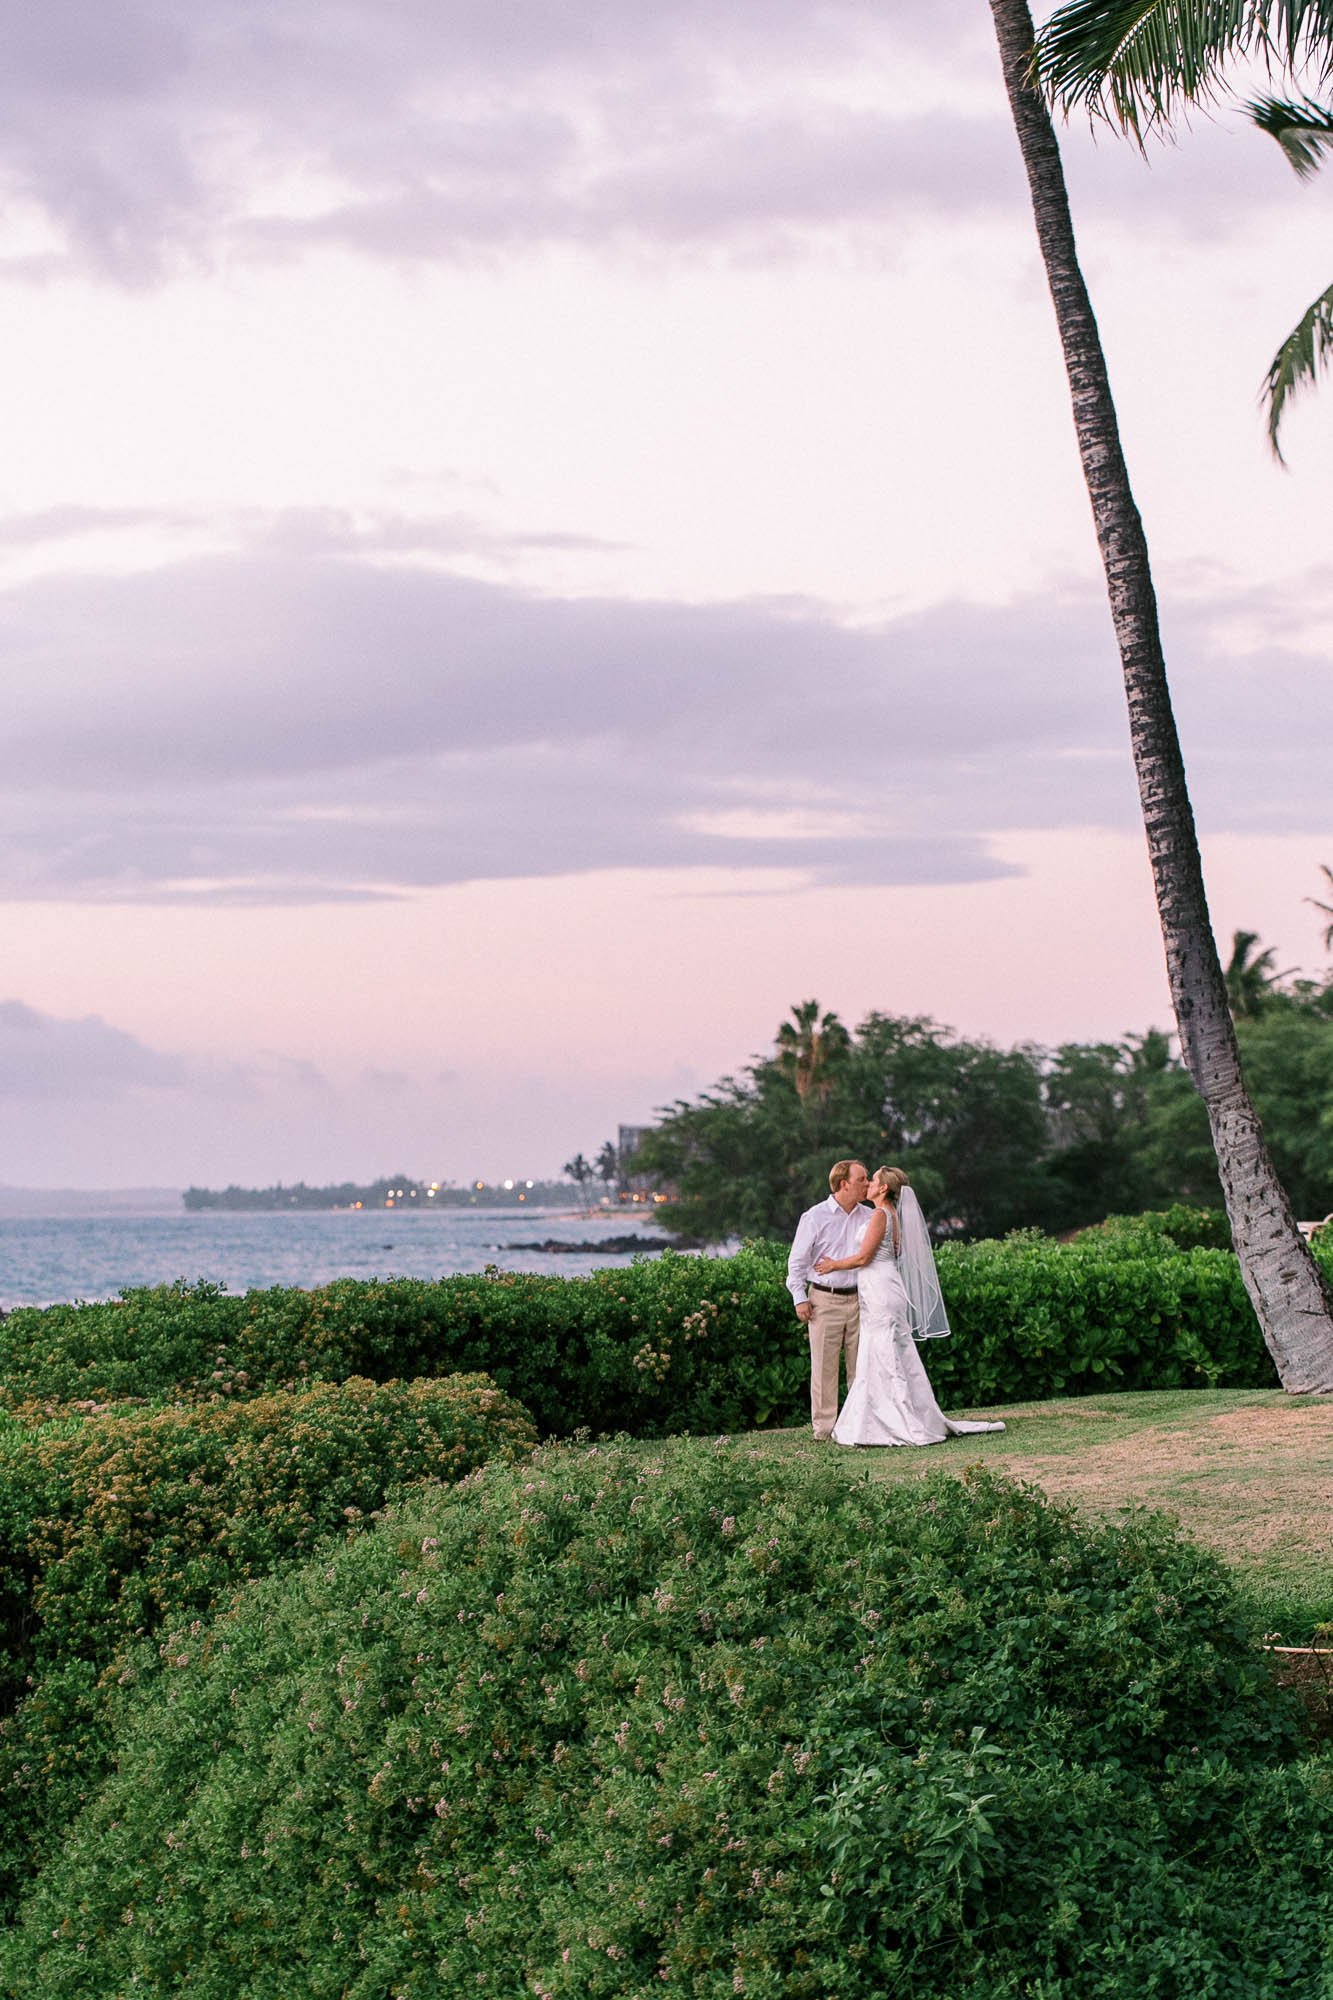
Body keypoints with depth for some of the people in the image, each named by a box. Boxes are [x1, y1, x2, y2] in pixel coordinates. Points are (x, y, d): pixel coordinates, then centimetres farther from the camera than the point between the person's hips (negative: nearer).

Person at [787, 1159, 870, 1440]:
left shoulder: (868, 1218, 10)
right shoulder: (815, 1217, -1)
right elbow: (797, 1261, 1)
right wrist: (799, 1298, -5)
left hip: (858, 1299, 4)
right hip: (825, 1299, -4)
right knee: (824, 1365, -1)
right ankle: (824, 1427, 4)